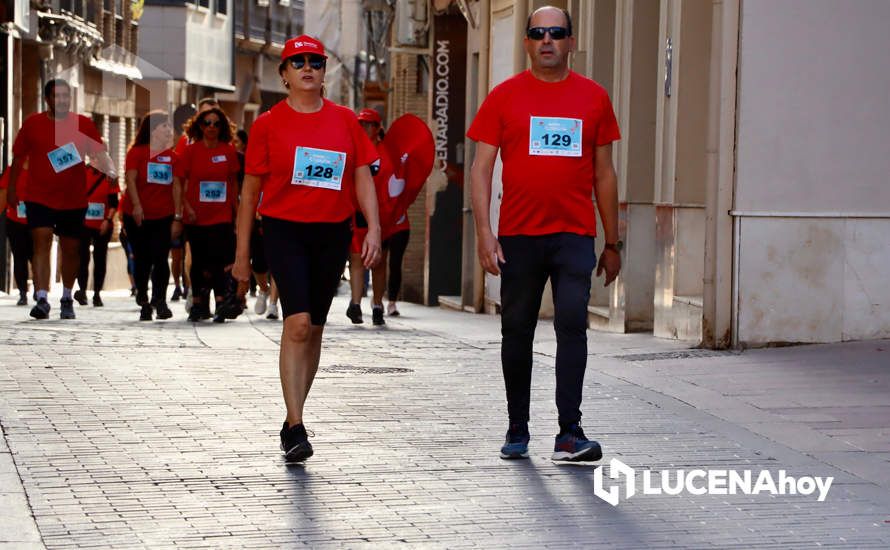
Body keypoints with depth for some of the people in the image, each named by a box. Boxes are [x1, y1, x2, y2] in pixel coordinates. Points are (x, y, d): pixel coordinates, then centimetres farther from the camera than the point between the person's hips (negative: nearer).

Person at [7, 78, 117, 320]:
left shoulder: (83, 124, 2)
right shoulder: (32, 124, 1)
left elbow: (99, 153, -1)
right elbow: (18, 157, 10)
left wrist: (110, 170, -22)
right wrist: (11, 189, 12)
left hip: (74, 199, 1)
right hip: (39, 197, -1)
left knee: (71, 249, 10)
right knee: (42, 242, -16)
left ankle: (67, 299, 28)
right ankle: (42, 299, -20)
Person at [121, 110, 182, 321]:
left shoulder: (172, 156, 9)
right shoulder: (137, 152, 0)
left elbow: (176, 186, 7)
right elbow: (130, 179, -8)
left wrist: (178, 217, 1)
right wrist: (136, 205, -20)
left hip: (164, 216, 2)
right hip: (137, 216, -2)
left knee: (160, 258, -7)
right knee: (143, 260, 2)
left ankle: (159, 300, -1)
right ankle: (143, 302, 11)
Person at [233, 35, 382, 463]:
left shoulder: (345, 120, 8)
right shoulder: (268, 124, 1)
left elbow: (362, 177, 8)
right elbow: (250, 190, 4)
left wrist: (373, 228, -6)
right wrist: (242, 252, 4)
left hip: (333, 233, 3)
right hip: (284, 230, -3)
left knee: (314, 328, 10)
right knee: (297, 323, -16)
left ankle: (293, 418, 25)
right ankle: (295, 428, -15)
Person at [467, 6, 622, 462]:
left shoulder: (594, 98, 8)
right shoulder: (505, 96, 3)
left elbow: (604, 175, 12)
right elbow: (481, 167, 1)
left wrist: (612, 244, 11)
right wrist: (483, 231, -11)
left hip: (575, 236, 0)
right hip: (518, 235, 0)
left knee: (572, 325, -12)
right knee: (517, 331, 8)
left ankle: (569, 433, -12)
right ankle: (517, 429, 20)